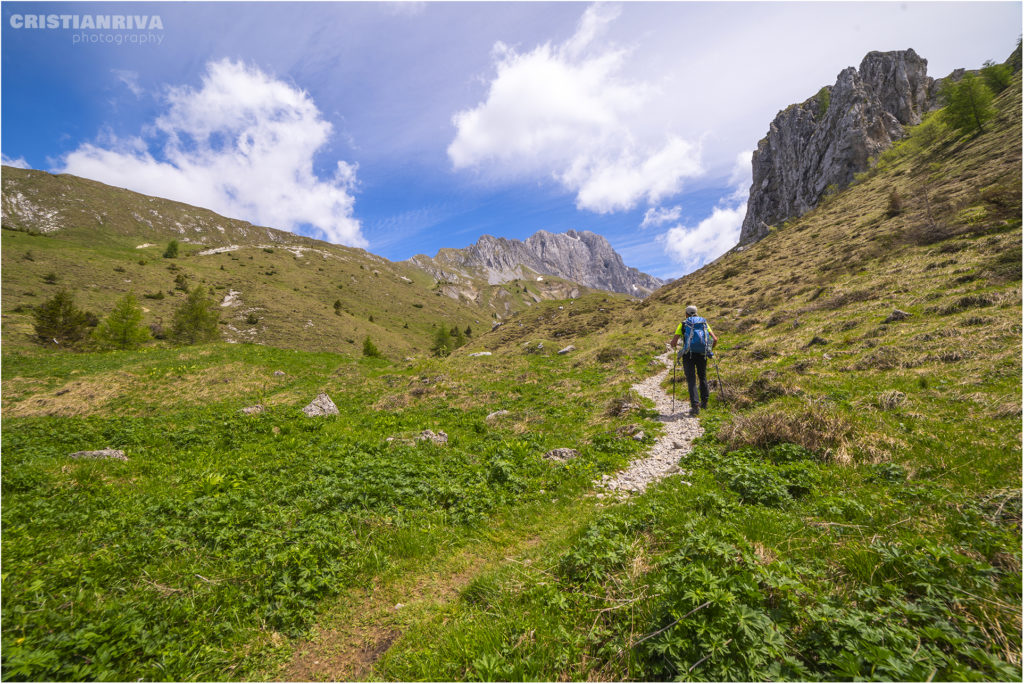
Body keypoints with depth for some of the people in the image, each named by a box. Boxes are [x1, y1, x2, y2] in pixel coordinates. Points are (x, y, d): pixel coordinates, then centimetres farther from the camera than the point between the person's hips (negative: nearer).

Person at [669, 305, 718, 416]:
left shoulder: (683, 324, 3)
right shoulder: (704, 323, 11)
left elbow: (673, 342, -6)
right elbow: (715, 339, 3)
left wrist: (673, 345, 17)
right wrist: (710, 348, 22)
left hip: (688, 355, -3)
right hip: (702, 355, 3)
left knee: (691, 380, -1)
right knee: (703, 378, 22)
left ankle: (695, 406, -10)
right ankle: (704, 402, 33)